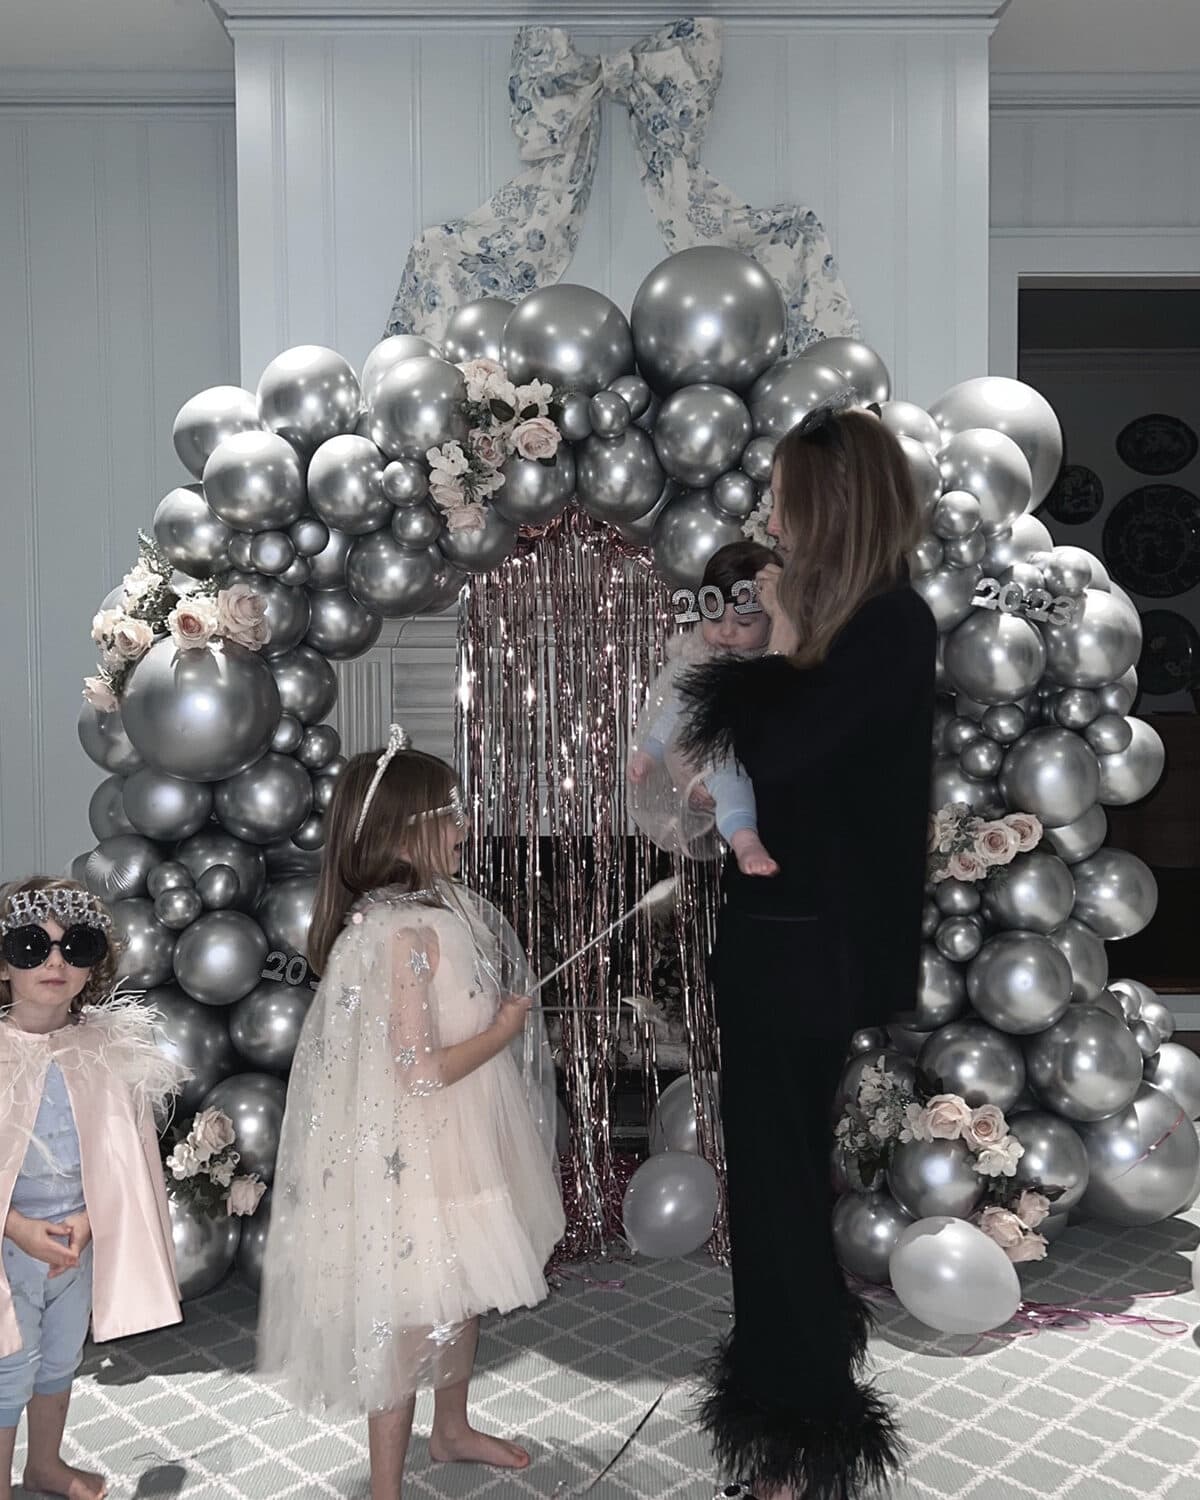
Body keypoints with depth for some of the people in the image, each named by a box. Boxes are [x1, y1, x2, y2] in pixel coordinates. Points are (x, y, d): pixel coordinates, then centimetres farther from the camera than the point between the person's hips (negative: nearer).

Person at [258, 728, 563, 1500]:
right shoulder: (403, 932, -27)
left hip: (458, 1147, 9)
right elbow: (422, 1070, -27)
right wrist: (505, 1029, -15)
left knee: (464, 1290, 25)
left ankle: (453, 1429, 48)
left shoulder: (439, 908, 1)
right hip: (414, 1161, -9)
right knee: (412, 1319, 6)